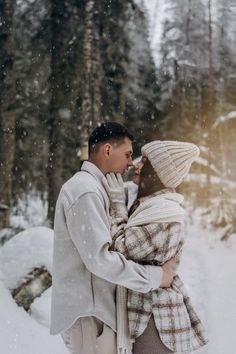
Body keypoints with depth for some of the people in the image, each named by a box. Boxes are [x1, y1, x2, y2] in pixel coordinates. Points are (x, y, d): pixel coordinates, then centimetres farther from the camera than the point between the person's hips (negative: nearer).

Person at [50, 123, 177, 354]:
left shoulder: (92, 188, 15)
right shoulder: (86, 191, -18)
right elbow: (99, 259, -24)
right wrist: (155, 276, -17)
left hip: (93, 306, 10)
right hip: (87, 312, -10)